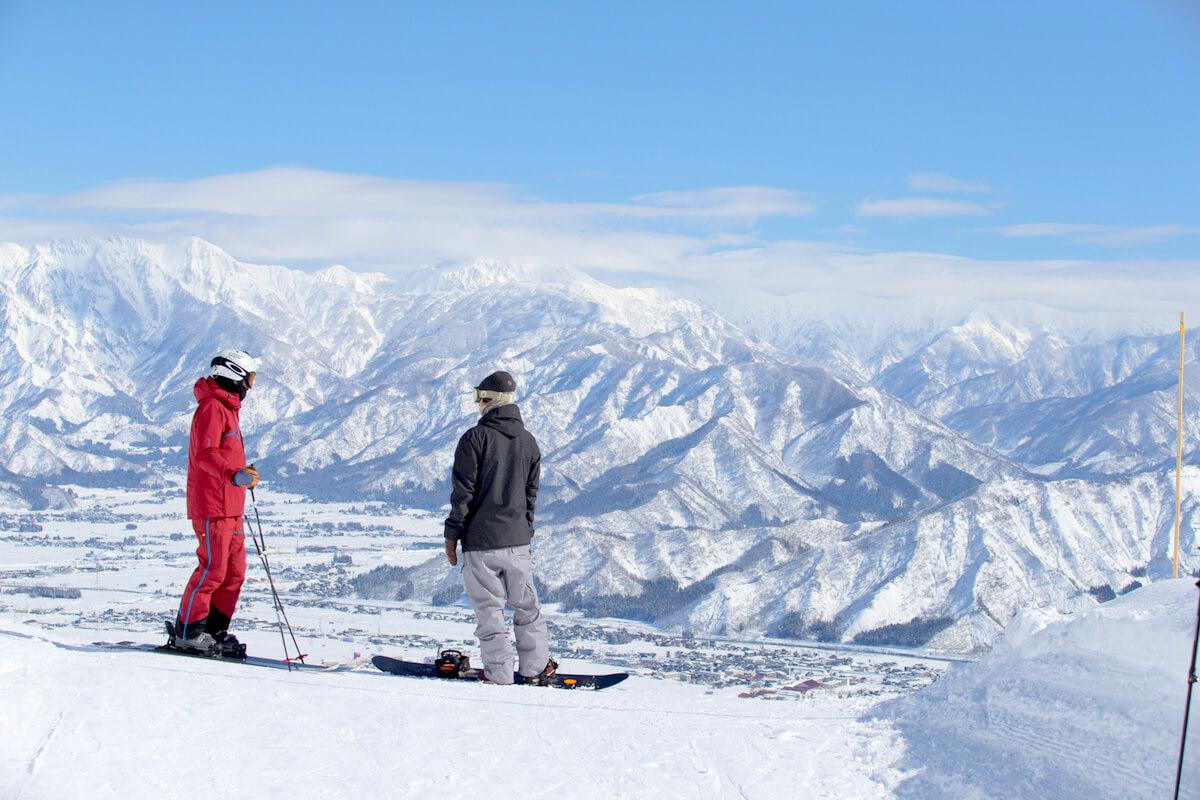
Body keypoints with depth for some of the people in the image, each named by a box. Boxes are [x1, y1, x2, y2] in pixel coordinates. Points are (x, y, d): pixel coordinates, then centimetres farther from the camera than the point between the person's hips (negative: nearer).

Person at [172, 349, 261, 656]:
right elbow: (204, 454, -24)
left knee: (234, 572, 9)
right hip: (212, 506, -10)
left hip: (230, 508, 10)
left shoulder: (226, 408, 21)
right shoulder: (212, 408, -12)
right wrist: (233, 476, -37)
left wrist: (244, 475, 36)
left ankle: (215, 633, 14)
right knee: (212, 570, -8)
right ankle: (188, 633, -1)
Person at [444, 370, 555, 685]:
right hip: (517, 540, 5)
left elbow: (463, 491, -11)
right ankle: (535, 667, 18)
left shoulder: (475, 438, -11)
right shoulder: (528, 441, 6)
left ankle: (499, 672, 4)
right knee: (526, 605, 15)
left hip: (480, 540, -5)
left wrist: (452, 534, -3)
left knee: (489, 608, 2)